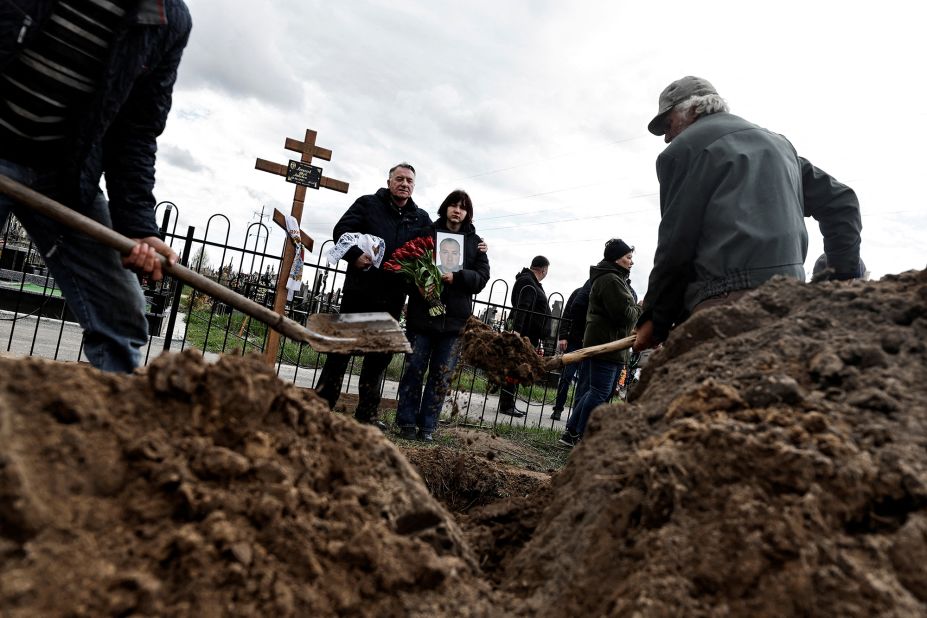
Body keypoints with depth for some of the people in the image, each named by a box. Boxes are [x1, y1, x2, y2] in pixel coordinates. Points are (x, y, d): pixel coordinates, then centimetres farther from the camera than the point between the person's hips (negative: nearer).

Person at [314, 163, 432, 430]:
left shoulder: (421, 218, 12)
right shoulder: (368, 204, 3)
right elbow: (341, 230, -4)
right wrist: (355, 255, -20)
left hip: (392, 298, 4)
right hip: (360, 290, -3)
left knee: (380, 355, 9)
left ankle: (367, 413, 20)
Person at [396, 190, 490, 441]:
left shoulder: (475, 242, 11)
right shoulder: (427, 232, 5)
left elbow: (482, 277, 3)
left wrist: (456, 277, -14)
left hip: (454, 318, 2)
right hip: (422, 313, -2)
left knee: (442, 374, 5)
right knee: (415, 368, 3)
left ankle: (427, 425, 15)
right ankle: (407, 422, 14)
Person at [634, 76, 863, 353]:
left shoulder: (683, 148, 2)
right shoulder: (778, 142, 27)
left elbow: (676, 244, -3)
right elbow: (840, 202, 24)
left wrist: (655, 320, 4)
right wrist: (844, 277, 20)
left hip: (726, 299, -8)